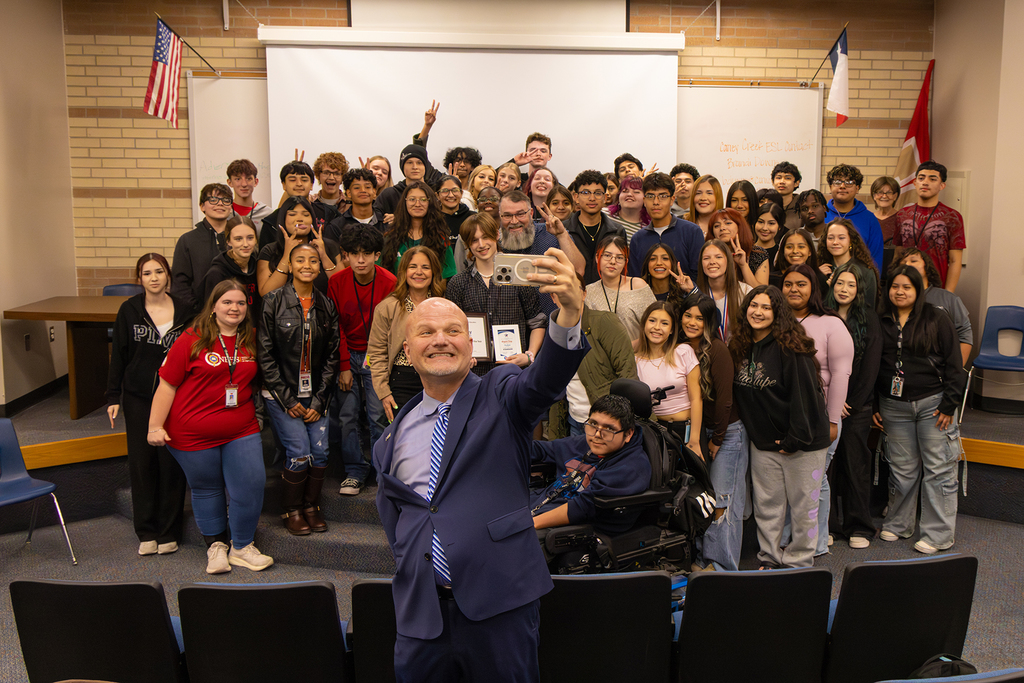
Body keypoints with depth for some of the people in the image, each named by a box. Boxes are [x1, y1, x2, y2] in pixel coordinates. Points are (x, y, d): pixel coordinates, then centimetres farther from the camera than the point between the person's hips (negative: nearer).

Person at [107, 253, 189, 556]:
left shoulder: (183, 310, 0)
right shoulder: (129, 310, 1)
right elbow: (118, 355, 5)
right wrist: (113, 396, 2)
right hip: (138, 398, 1)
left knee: (171, 461, 0)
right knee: (142, 460, 4)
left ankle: (169, 531, 13)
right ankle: (146, 532, 16)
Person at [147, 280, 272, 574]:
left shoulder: (252, 340, 3)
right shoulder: (192, 340, -9)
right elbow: (167, 384, -8)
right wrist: (155, 426, -11)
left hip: (242, 431, 3)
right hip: (194, 434, -3)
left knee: (252, 484, -5)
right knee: (206, 489, 11)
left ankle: (241, 547, 15)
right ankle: (216, 545, 31)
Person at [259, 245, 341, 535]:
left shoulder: (326, 306, 6)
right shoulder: (274, 301, -5)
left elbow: (331, 355, 7)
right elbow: (265, 354, -6)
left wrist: (319, 400, -1)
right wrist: (288, 399, -9)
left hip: (315, 395, 4)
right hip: (281, 394, -3)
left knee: (320, 452, -3)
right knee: (299, 452, -9)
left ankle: (311, 506, 19)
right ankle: (292, 511, 12)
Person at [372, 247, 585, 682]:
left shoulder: (500, 395, 0)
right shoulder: (396, 432, 11)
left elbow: (545, 380, -23)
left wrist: (569, 312, -41)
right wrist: (406, 555, 9)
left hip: (497, 601, -3)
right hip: (420, 609, 4)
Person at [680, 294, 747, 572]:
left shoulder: (717, 349, -17)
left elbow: (724, 397, -16)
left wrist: (717, 440, -9)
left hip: (728, 430, -6)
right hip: (701, 430, 6)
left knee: (722, 499, -3)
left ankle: (723, 565, 7)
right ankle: (702, 557, 17)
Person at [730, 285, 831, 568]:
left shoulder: (790, 347, -15)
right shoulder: (739, 347, 5)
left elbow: (804, 394, -17)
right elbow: (738, 394, 14)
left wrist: (796, 438, -17)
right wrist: (751, 429, 8)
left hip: (802, 441, -5)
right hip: (763, 440, 6)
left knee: (802, 505, 5)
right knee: (766, 503, 11)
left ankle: (798, 562, 19)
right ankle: (770, 558, 25)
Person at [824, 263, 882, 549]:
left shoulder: (869, 318, 2)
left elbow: (870, 366, -3)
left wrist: (851, 404, -7)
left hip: (857, 406, -1)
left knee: (856, 463, 3)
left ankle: (859, 527, 14)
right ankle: (826, 525, 14)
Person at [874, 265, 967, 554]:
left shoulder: (937, 320, -1)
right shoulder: (880, 323, 8)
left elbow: (953, 364, -2)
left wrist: (949, 404, -7)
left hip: (932, 403, -3)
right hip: (894, 406, 3)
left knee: (938, 468, 0)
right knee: (901, 468, 10)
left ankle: (938, 535, 9)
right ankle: (898, 525, 26)